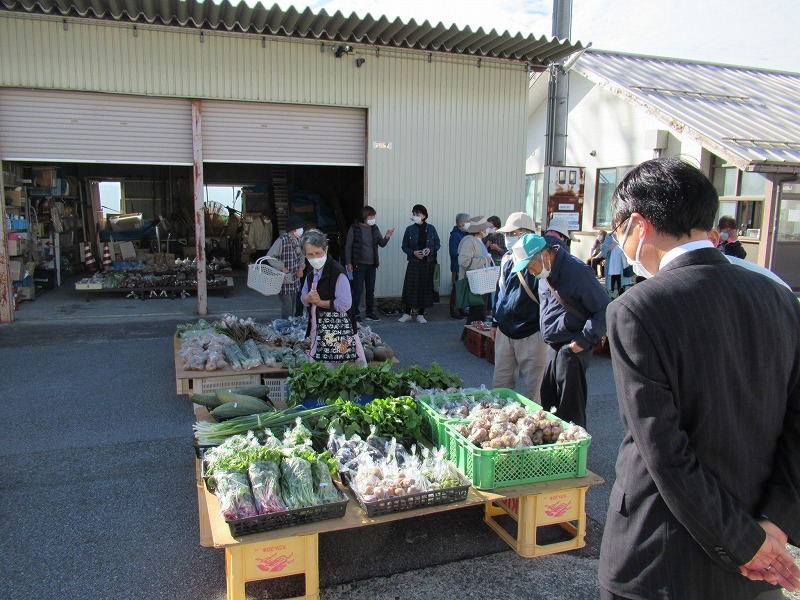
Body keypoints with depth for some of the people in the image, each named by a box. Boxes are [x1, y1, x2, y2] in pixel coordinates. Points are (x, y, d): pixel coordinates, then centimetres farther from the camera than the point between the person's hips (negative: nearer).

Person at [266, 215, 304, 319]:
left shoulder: (298, 240, 5)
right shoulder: (282, 240, -18)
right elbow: (270, 256, -15)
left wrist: (301, 268, 5)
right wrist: (282, 268, -17)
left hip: (295, 279, 8)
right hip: (284, 279, -7)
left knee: (293, 307, 14)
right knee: (287, 306, -9)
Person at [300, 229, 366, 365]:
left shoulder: (337, 272, -17)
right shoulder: (311, 272, 8)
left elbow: (344, 304, -23)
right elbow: (303, 297, 14)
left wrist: (319, 302, -13)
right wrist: (309, 298, -10)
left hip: (337, 328, -8)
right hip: (318, 327, 8)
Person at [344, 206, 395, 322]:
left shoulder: (374, 228, 6)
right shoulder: (354, 228, -7)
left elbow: (382, 244, 8)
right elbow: (348, 246, -5)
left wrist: (387, 237, -13)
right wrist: (348, 263, -9)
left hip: (372, 264, 5)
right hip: (359, 264, -5)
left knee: (371, 290, 10)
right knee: (358, 289, -3)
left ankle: (369, 313, 19)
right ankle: (355, 313, 7)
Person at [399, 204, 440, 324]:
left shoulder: (431, 229, 3)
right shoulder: (410, 229, 1)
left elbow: (438, 244, 8)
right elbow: (404, 247, 5)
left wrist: (430, 250, -11)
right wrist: (413, 252, -13)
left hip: (428, 263, 1)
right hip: (414, 263, -1)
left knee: (425, 287, 4)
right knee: (411, 287, -2)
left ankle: (420, 315, 15)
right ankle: (407, 314, 10)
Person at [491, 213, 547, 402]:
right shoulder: (507, 259, 10)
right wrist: (495, 322, 19)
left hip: (531, 335, -7)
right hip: (505, 332, 7)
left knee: (533, 386, 4)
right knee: (500, 383, 14)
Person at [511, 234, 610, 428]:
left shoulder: (576, 271, -17)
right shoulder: (545, 274, 8)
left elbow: (604, 309, -16)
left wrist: (584, 340, -17)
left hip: (572, 350, -8)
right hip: (553, 347, 8)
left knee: (570, 408, 0)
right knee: (547, 401, 14)